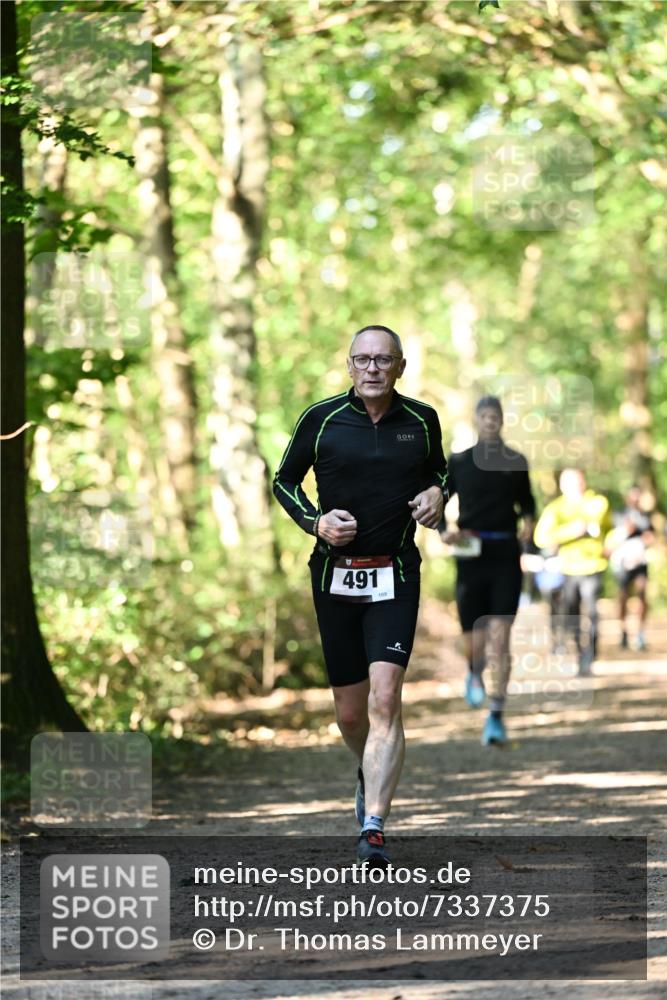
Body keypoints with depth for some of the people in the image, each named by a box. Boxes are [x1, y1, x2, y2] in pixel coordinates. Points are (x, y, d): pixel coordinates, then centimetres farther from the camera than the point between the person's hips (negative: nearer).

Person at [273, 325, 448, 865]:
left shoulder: (422, 420, 3)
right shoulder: (321, 419, -1)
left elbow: (439, 470, 21)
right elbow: (284, 481, 10)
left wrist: (436, 494, -1)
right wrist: (317, 521, -7)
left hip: (396, 576, -1)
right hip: (335, 573, 1)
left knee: (385, 700, -17)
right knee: (350, 713, 8)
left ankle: (373, 826, -20)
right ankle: (370, 775, 42)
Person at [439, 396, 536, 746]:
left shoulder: (516, 462, 7)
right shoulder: (458, 462, 4)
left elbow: (526, 501, 21)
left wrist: (528, 520, -1)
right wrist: (443, 532, -10)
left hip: (505, 558, 0)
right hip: (471, 556, 0)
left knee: (499, 638, -11)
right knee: (474, 642, 3)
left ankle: (495, 717, -10)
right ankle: (474, 675, 41)